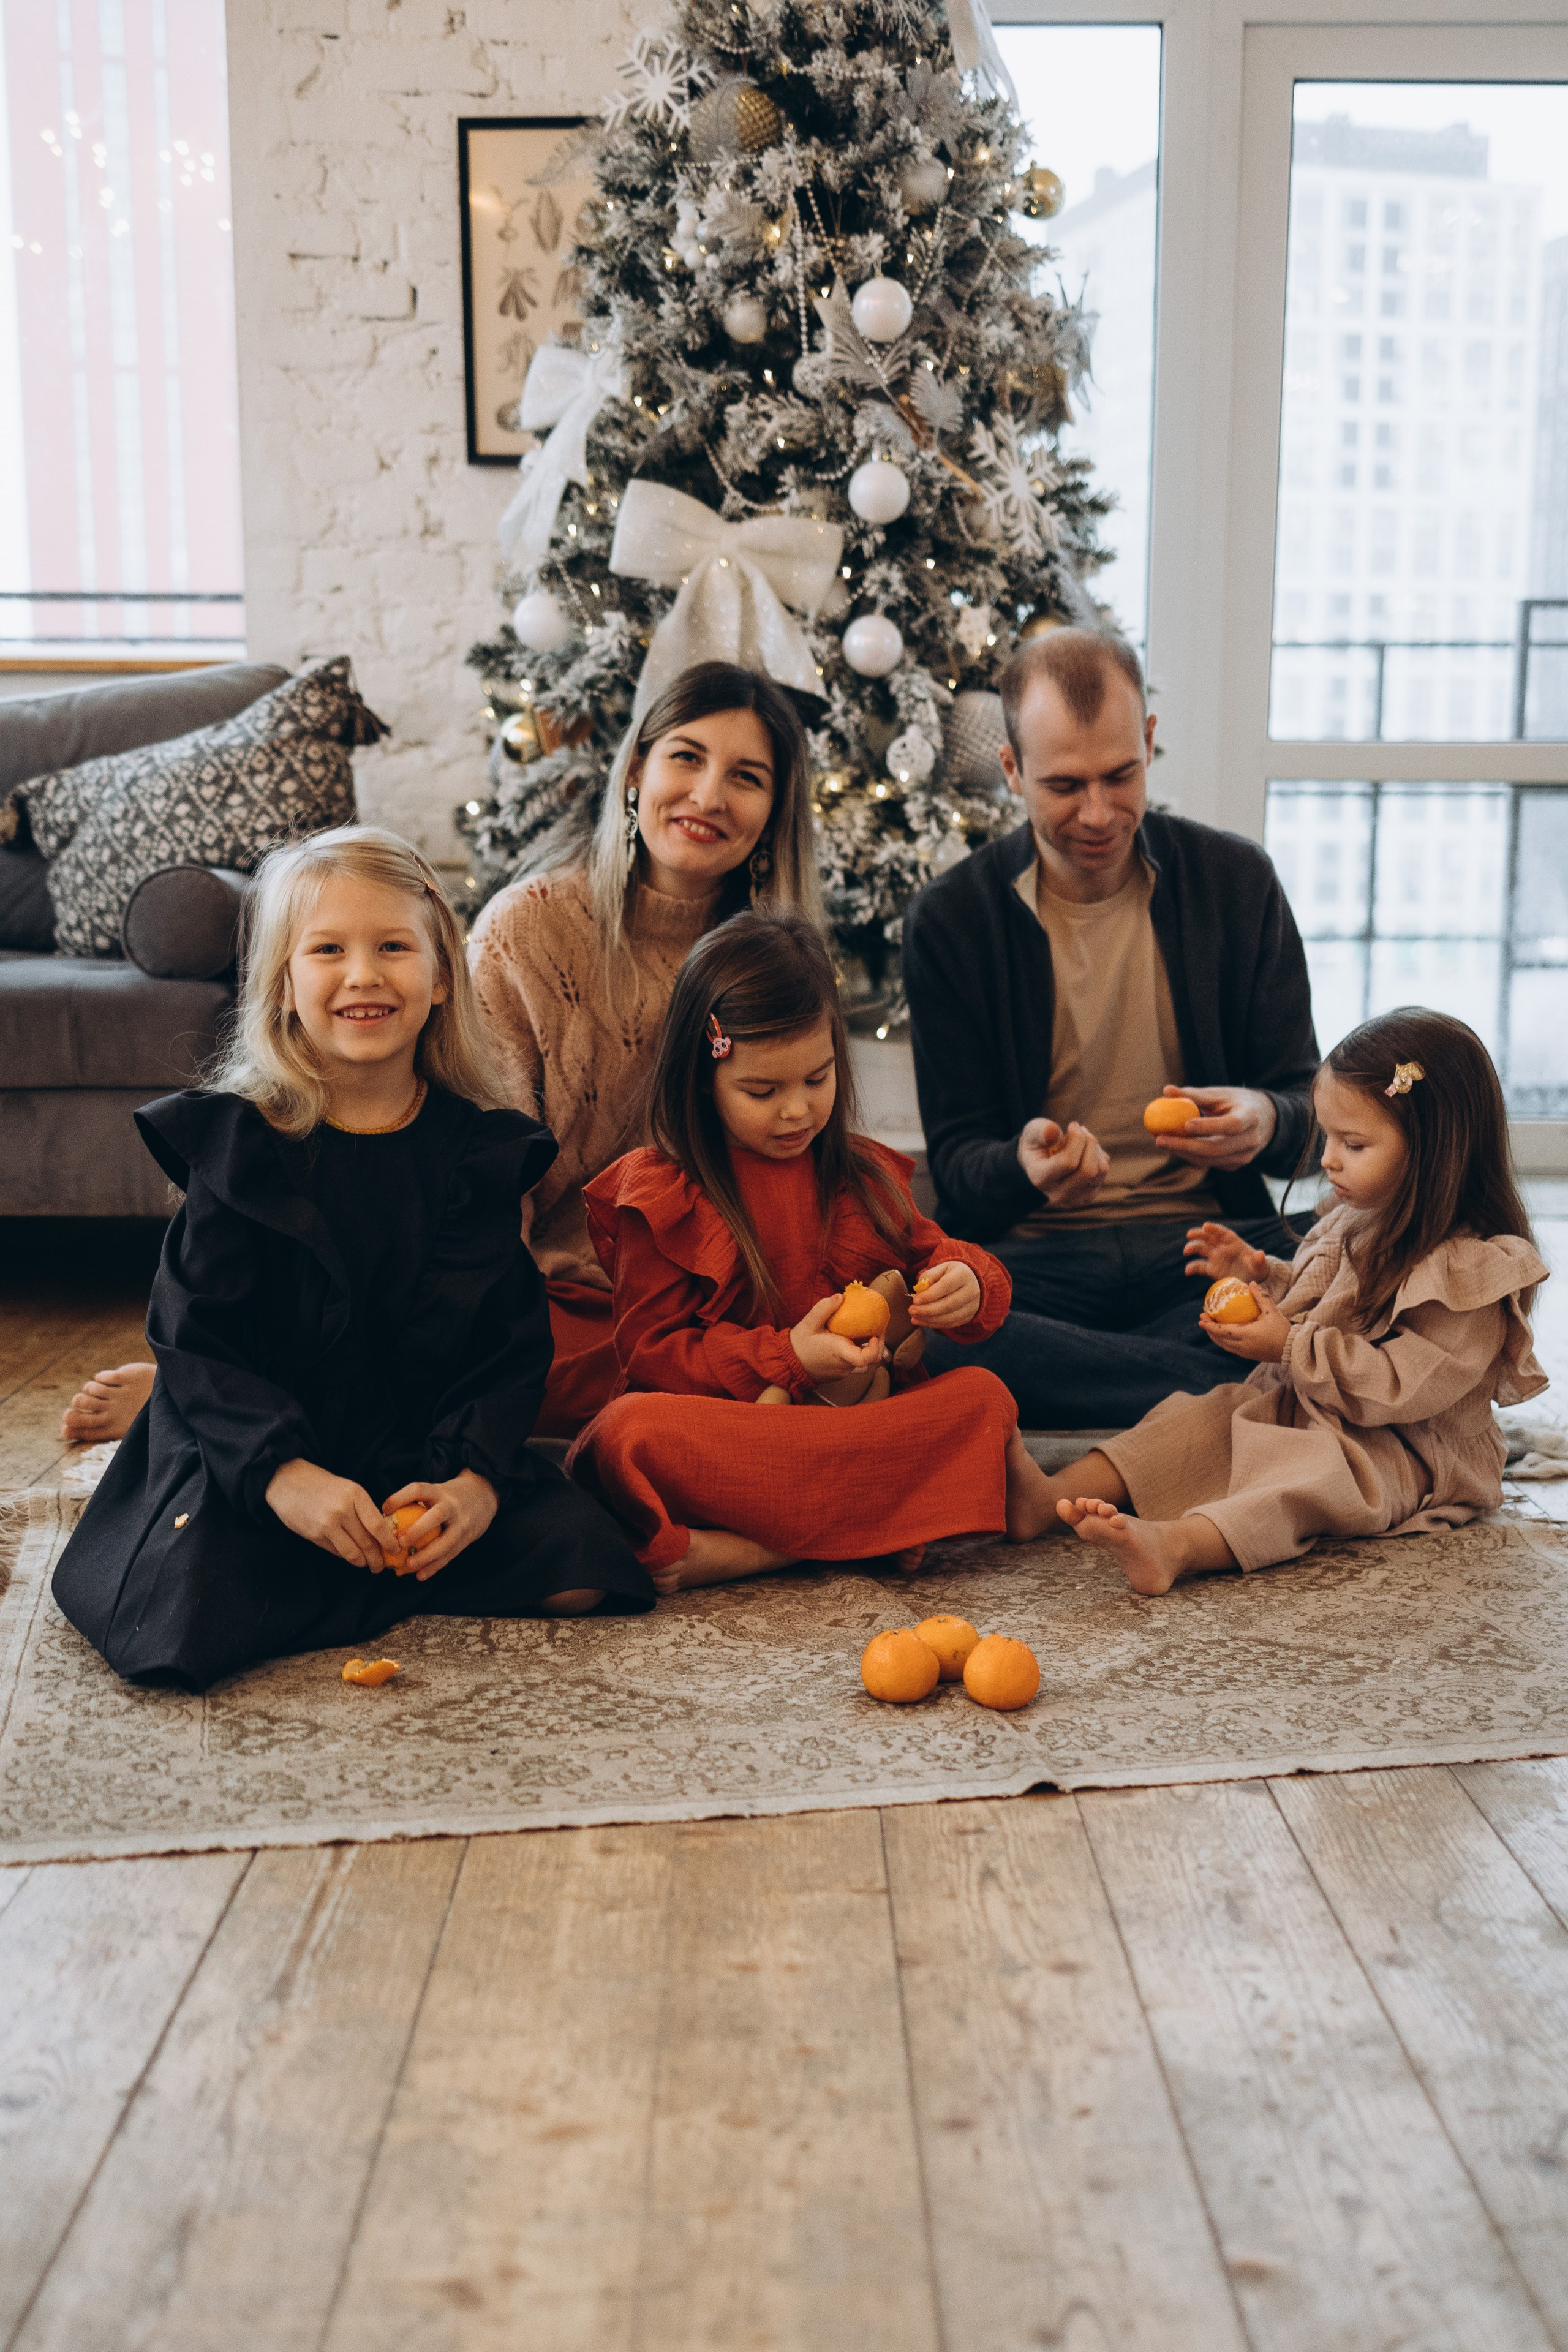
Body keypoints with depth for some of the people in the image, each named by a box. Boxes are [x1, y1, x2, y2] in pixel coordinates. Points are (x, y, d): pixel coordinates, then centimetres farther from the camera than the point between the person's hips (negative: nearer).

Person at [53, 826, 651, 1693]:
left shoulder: (478, 1150, 1)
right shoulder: (236, 1144, -6)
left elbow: (514, 1340, 1)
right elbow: (195, 1341, -9)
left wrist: (477, 1474, -15)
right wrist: (281, 1471, -23)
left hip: (429, 1451, 3)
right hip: (251, 1455, -2)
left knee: (577, 1571, -16)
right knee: (185, 1629, -25)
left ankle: (372, 1568, 2)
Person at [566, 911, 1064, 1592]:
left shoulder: (861, 1174, 12)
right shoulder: (659, 1196, -1)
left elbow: (929, 1251, 20)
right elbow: (649, 1350, -4)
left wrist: (966, 1284, -7)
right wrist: (786, 1359, -17)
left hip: (862, 1420, 4)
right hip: (718, 1439, -4)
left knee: (983, 1396, -22)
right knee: (630, 1430, -34)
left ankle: (743, 1550, -30)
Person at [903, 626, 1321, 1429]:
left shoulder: (1237, 881, 6)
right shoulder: (948, 920, 2)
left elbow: (1304, 1103, 11)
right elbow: (956, 1160, 2)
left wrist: (1263, 1121, -16)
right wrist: (1022, 1166, -23)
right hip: (1027, 1254, 1)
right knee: (932, 1339, -37)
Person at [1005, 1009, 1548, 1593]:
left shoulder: (1473, 1268, -19)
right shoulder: (1354, 1225, 9)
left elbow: (1402, 1386, -25)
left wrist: (1290, 1348, -24)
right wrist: (1261, 1275, 5)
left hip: (1403, 1452, -9)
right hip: (1303, 1407, 9)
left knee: (1316, 1470, -36)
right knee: (1206, 1418, -8)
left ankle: (1176, 1545, -61)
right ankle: (1053, 1494, -25)